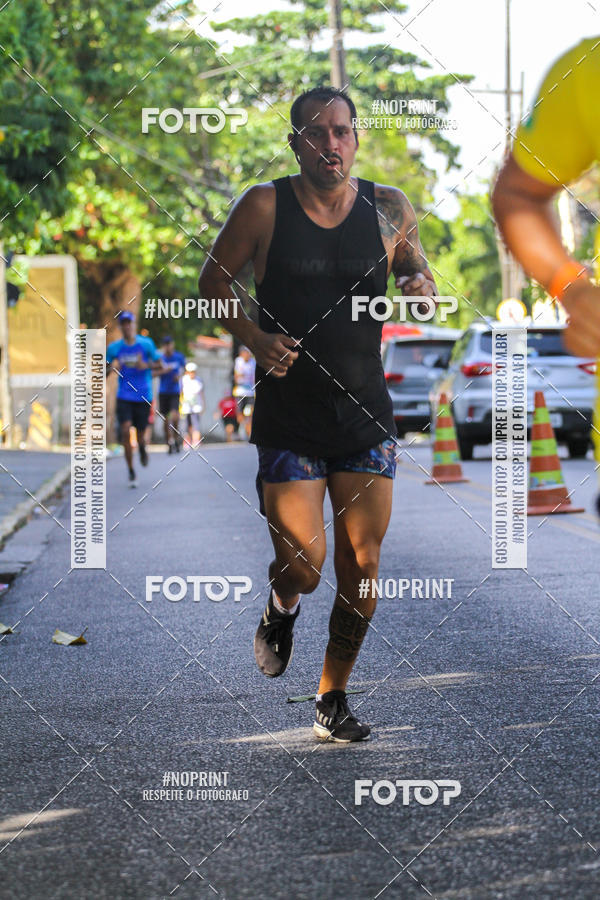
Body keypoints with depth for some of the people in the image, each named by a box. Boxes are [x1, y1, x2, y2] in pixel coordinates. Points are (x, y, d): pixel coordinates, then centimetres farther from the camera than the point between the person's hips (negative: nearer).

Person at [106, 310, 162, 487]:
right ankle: (131, 472, -6)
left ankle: (142, 448, 44)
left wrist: (146, 365, -14)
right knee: (125, 431, -16)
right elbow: (104, 373, 9)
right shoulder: (114, 348, 2)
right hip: (124, 397, 0)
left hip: (143, 396, 0)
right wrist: (111, 368, -14)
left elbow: (159, 365, 6)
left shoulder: (146, 344, 0)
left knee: (140, 435, 4)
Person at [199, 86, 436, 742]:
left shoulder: (389, 209, 1)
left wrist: (421, 288, -6)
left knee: (362, 568, 0)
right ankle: (281, 610, 30)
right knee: (302, 562, -8)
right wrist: (254, 338, -13)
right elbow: (213, 281, 4)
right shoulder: (264, 207, -6)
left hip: (366, 416, 2)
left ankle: (333, 696, 20)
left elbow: (414, 268, 19)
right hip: (287, 420, -2)